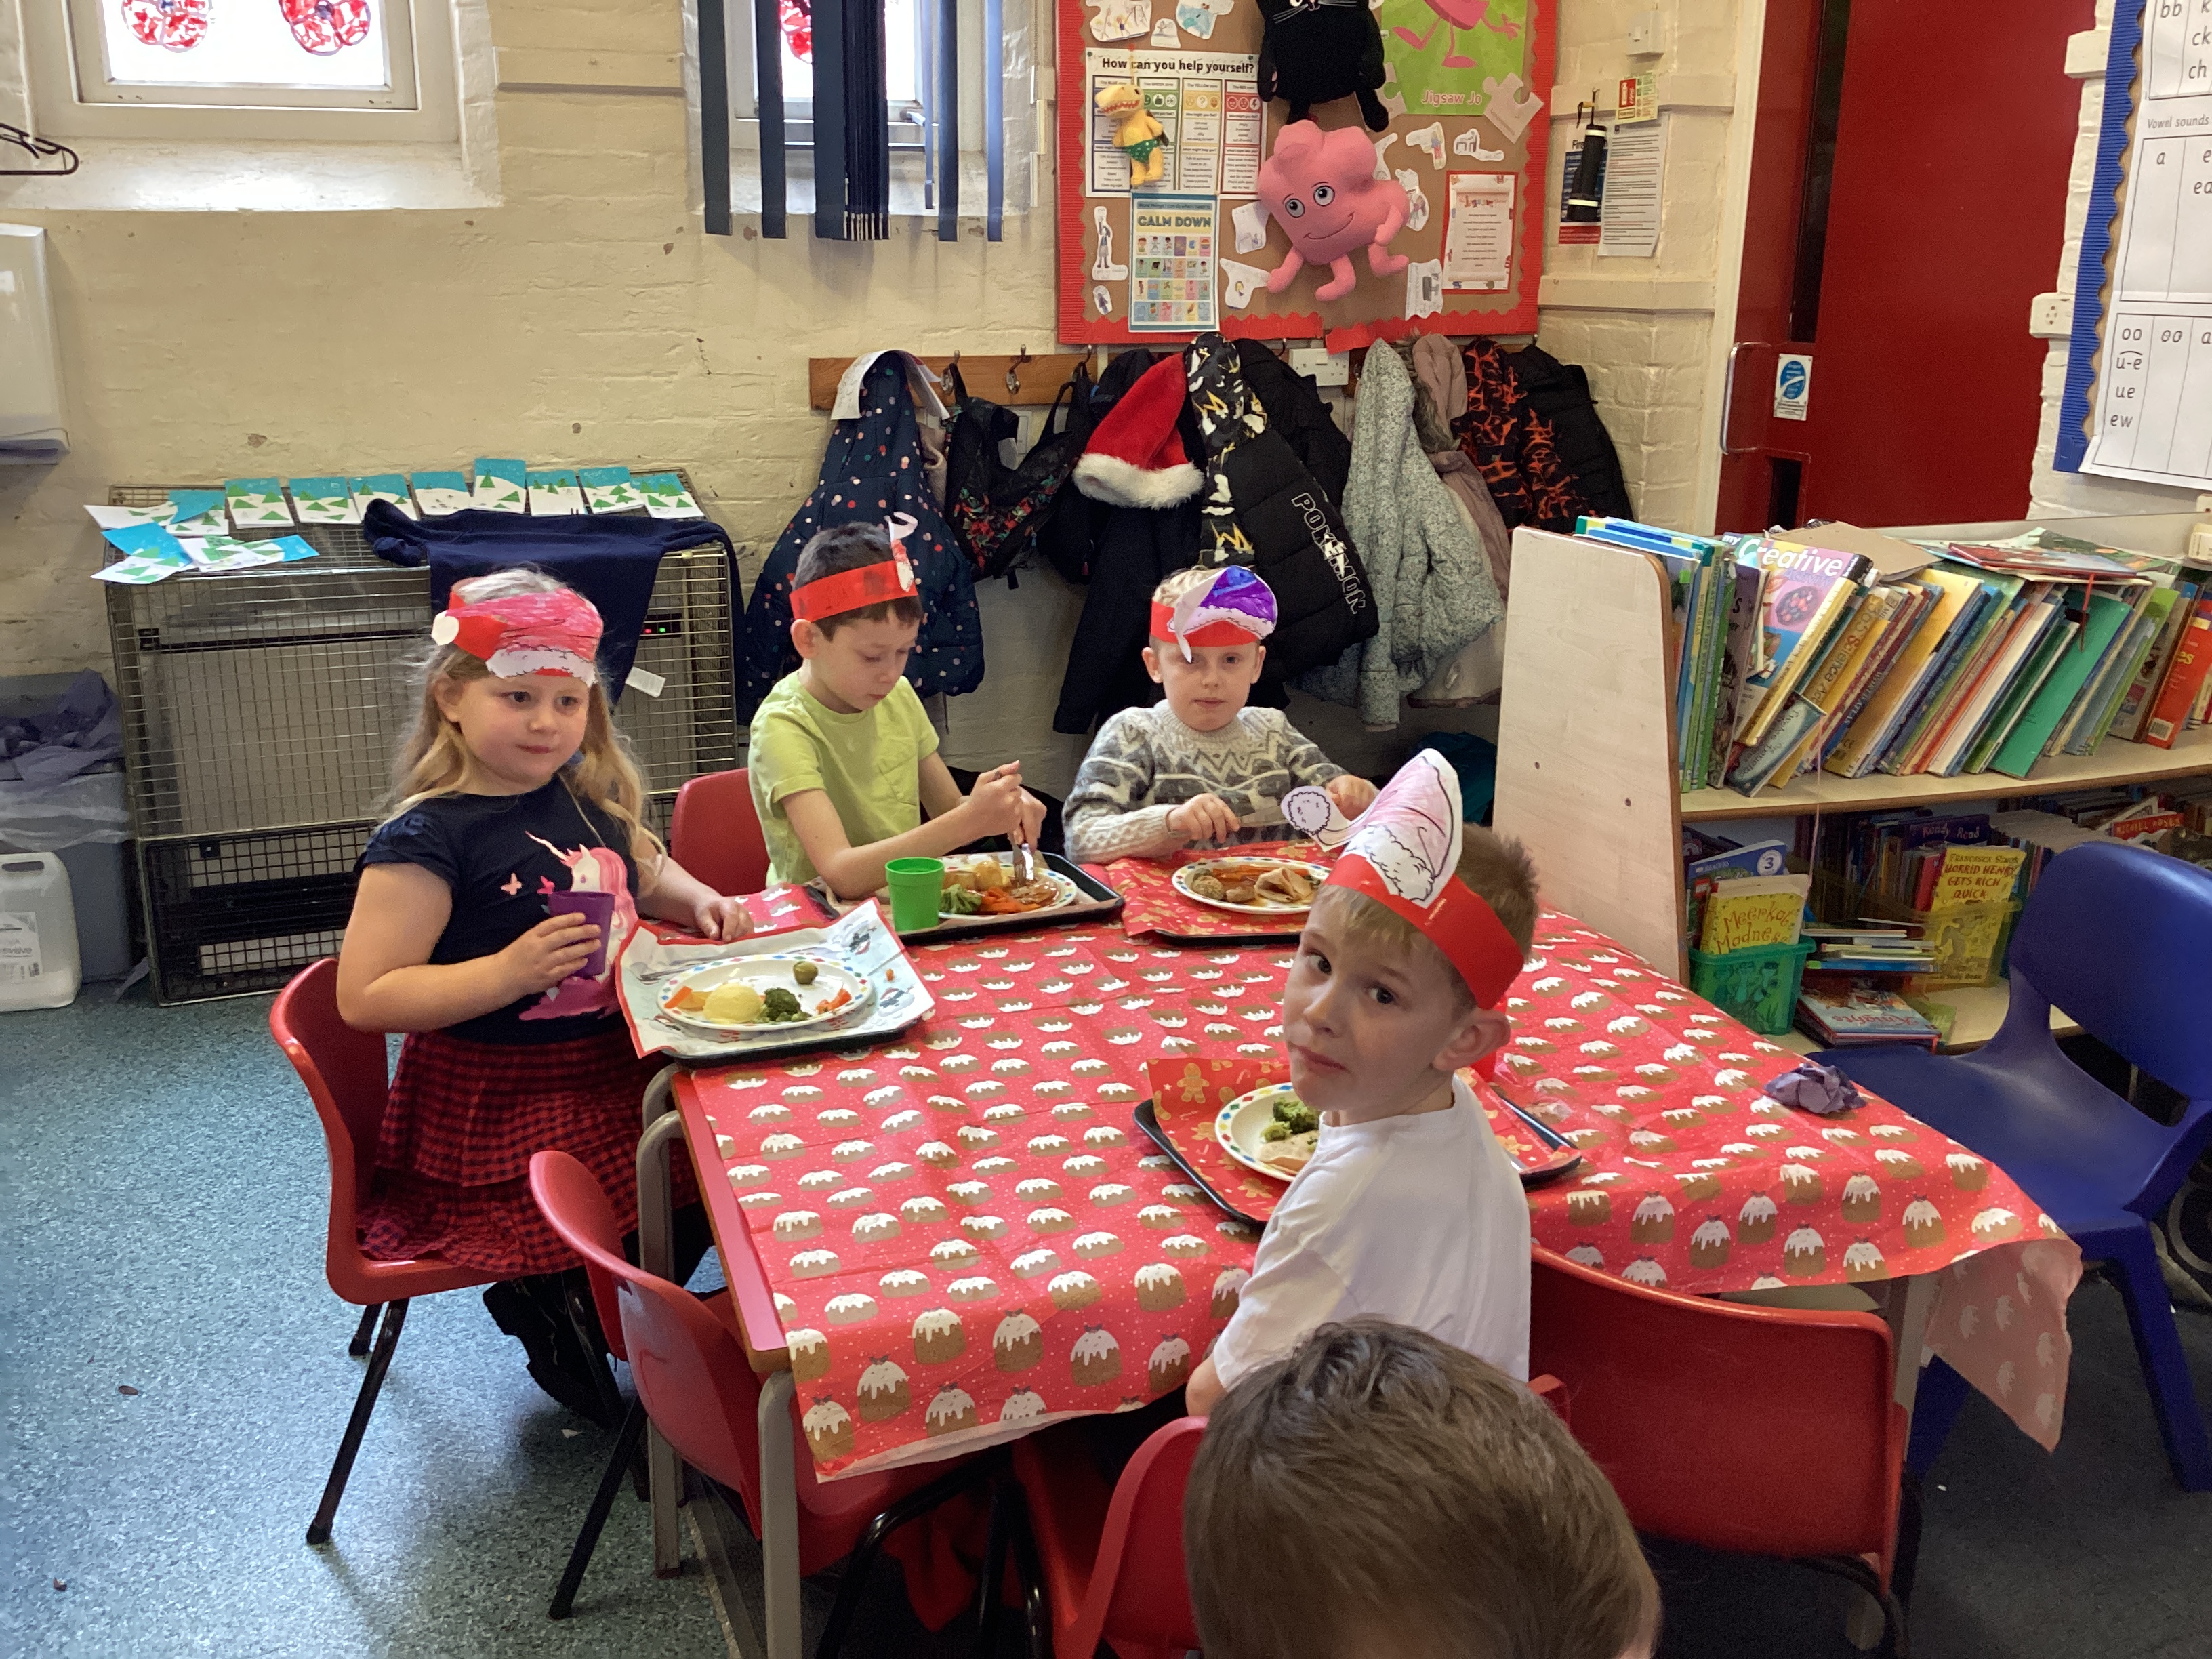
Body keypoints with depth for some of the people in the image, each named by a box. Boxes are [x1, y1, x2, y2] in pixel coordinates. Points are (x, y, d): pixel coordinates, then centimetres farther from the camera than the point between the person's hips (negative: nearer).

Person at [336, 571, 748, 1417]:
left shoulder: (589, 797, 5)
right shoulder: (428, 838, -17)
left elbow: (646, 872, 26)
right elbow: (364, 997, -20)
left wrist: (701, 902, 4)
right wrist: (508, 972, -29)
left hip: (615, 1068, 8)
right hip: (499, 1104, -8)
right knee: (645, 1227, -16)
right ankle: (549, 1314, 17)